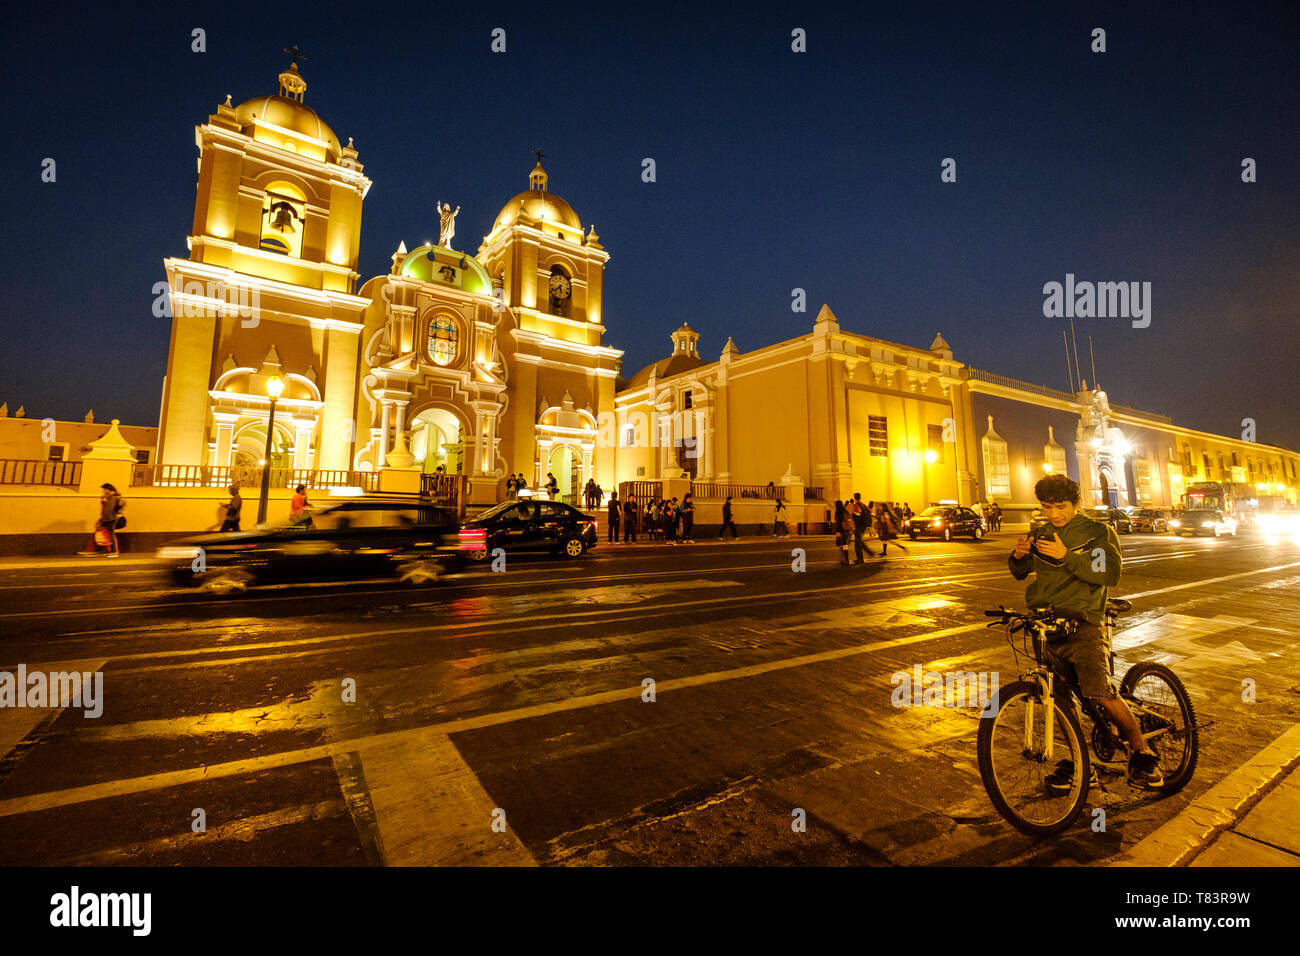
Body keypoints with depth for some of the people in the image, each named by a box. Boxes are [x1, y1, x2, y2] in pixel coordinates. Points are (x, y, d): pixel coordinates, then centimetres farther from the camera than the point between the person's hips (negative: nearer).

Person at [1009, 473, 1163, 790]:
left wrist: (1066, 556, -23)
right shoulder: (1040, 535, 13)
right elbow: (1020, 573, 16)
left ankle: (1141, 752, 8)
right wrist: (1018, 556, -6)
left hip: (1082, 623, -4)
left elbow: (1110, 573, -12)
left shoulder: (1098, 532, 2)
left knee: (1100, 692, -17)